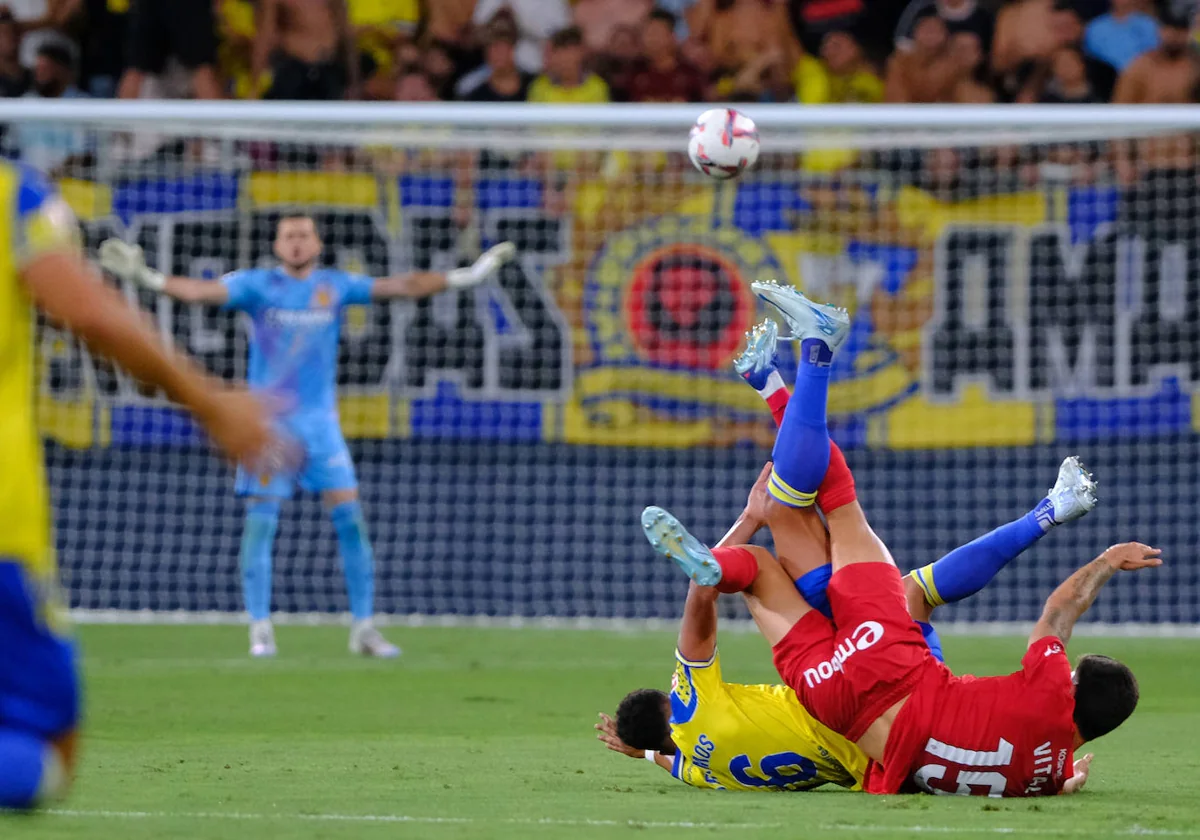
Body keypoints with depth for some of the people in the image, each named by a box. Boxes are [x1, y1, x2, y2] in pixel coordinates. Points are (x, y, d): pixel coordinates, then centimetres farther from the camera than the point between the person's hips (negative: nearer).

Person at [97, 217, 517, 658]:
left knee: (350, 516, -4)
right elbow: (202, 291, -13)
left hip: (320, 422, 2)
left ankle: (363, 627, 5)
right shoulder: (258, 285, 0)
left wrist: (468, 276, 1)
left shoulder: (335, 286, 7)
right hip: (268, 420, -2)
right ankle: (260, 629, 0)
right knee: (260, 520, -7)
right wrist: (148, 278, -28)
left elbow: (400, 286, 6)